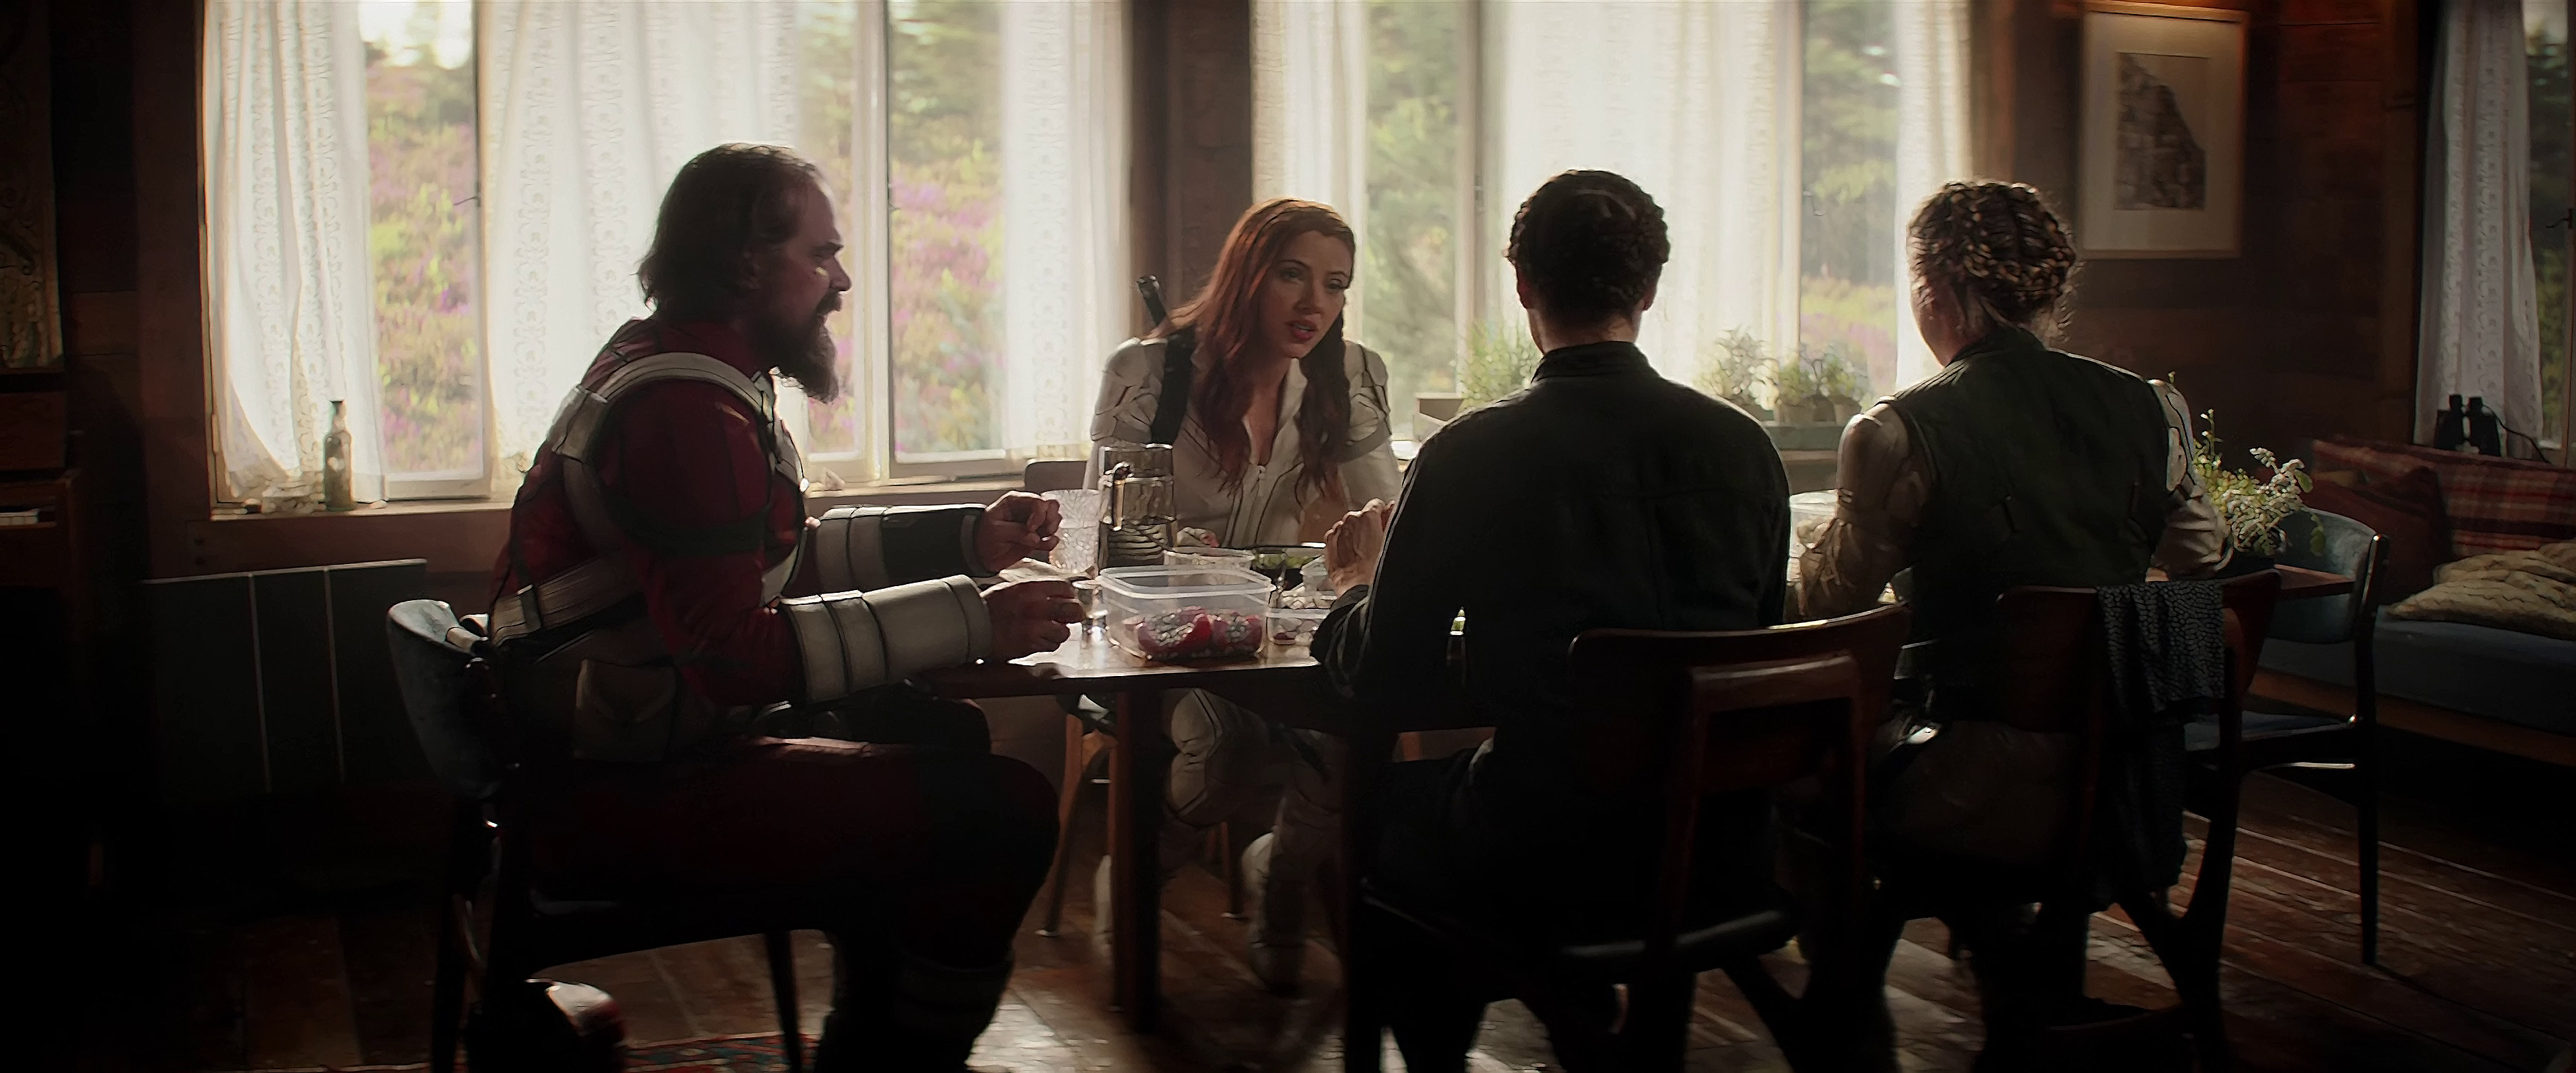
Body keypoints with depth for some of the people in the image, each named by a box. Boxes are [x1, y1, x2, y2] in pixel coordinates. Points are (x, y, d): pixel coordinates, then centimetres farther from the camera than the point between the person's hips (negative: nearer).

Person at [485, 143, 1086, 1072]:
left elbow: (783, 555, 21)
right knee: (1005, 809, -19)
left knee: (938, 733, 22)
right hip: (620, 798, -11)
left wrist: (965, 539, 13)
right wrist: (966, 621, -25)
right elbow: (734, 650, -27)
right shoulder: (685, 406, -20)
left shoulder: (688, 373, 14)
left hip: (648, 741, 11)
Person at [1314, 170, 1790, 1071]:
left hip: (1547, 862, -5)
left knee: (1380, 806, 24)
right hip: (1723, 860, 5)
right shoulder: (1744, 445, -2)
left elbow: (1383, 684, -6)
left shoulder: (1469, 456, -13)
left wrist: (1361, 585, 15)